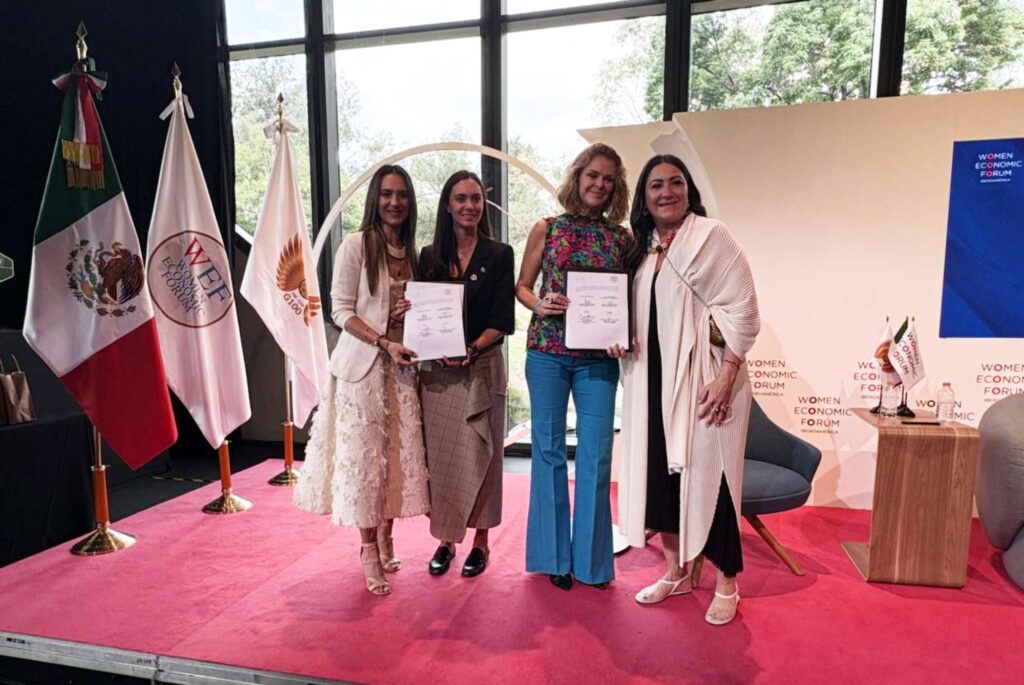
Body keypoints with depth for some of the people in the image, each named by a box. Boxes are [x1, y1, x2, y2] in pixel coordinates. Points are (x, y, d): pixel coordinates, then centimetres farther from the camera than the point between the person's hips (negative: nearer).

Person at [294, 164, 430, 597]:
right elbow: (341, 310, -9)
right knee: (363, 453, 0)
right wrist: (384, 342, -18)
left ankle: (385, 540, 25)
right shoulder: (356, 245, -5)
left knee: (400, 452, 7)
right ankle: (369, 551, 15)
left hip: (402, 365, 5)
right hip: (363, 364, -5)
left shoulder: (412, 251, 11)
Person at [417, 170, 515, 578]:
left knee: (478, 456, 4)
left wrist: (470, 350, -18)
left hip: (481, 368, -2)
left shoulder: (498, 255, 1)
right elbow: (420, 313, 10)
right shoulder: (430, 257, 9)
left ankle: (480, 541, 20)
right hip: (436, 371, 3)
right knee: (439, 458, 7)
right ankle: (446, 539, 23)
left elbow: (502, 321, -5)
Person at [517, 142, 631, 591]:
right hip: (547, 351, 0)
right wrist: (540, 305, -11)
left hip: (598, 356, 1)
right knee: (549, 449, 6)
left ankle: (591, 557, 19)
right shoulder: (546, 229, 6)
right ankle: (554, 554, 23)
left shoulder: (621, 237, 7)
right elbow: (522, 286, 9)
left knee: (596, 453, 1)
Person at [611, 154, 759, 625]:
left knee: (708, 475, 1)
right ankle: (675, 572, 29)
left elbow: (741, 309, -11)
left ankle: (727, 584, 21)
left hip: (701, 379, -6)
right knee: (658, 472, 10)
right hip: (652, 380, 6)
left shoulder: (710, 236, -6)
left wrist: (726, 376, -17)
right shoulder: (642, 248, 12)